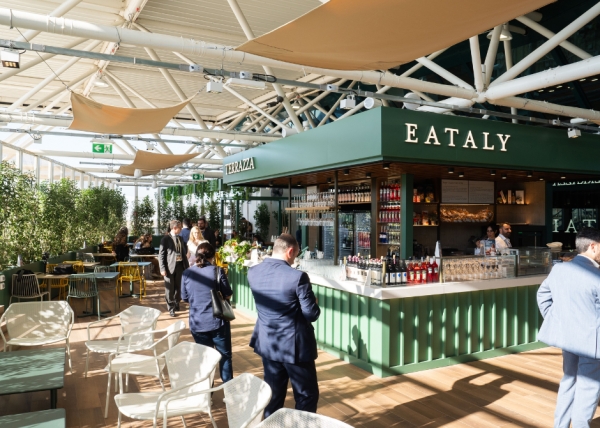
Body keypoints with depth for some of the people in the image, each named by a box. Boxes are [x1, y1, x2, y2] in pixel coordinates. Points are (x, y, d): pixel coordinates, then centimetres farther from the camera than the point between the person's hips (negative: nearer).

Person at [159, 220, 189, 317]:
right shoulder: (165, 239, -7)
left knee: (178, 287, 13)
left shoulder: (180, 238, 11)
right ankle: (171, 308, 13)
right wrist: (162, 269, -16)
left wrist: (187, 265, 11)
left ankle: (176, 304, 31)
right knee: (170, 289, 3)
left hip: (180, 265, 5)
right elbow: (161, 255, -9)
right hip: (170, 266, -5)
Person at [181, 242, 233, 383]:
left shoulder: (187, 273, -1)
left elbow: (185, 298, 7)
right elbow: (228, 295, -6)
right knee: (225, 356, 12)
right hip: (217, 321, -3)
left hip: (197, 323, 3)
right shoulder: (217, 271, -10)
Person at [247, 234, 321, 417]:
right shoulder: (297, 277, -22)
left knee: (273, 394, 21)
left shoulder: (253, 272, -4)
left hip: (268, 343, 6)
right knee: (307, 395, 12)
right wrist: (315, 306, 3)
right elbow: (312, 314, -17)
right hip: (295, 345, -6)